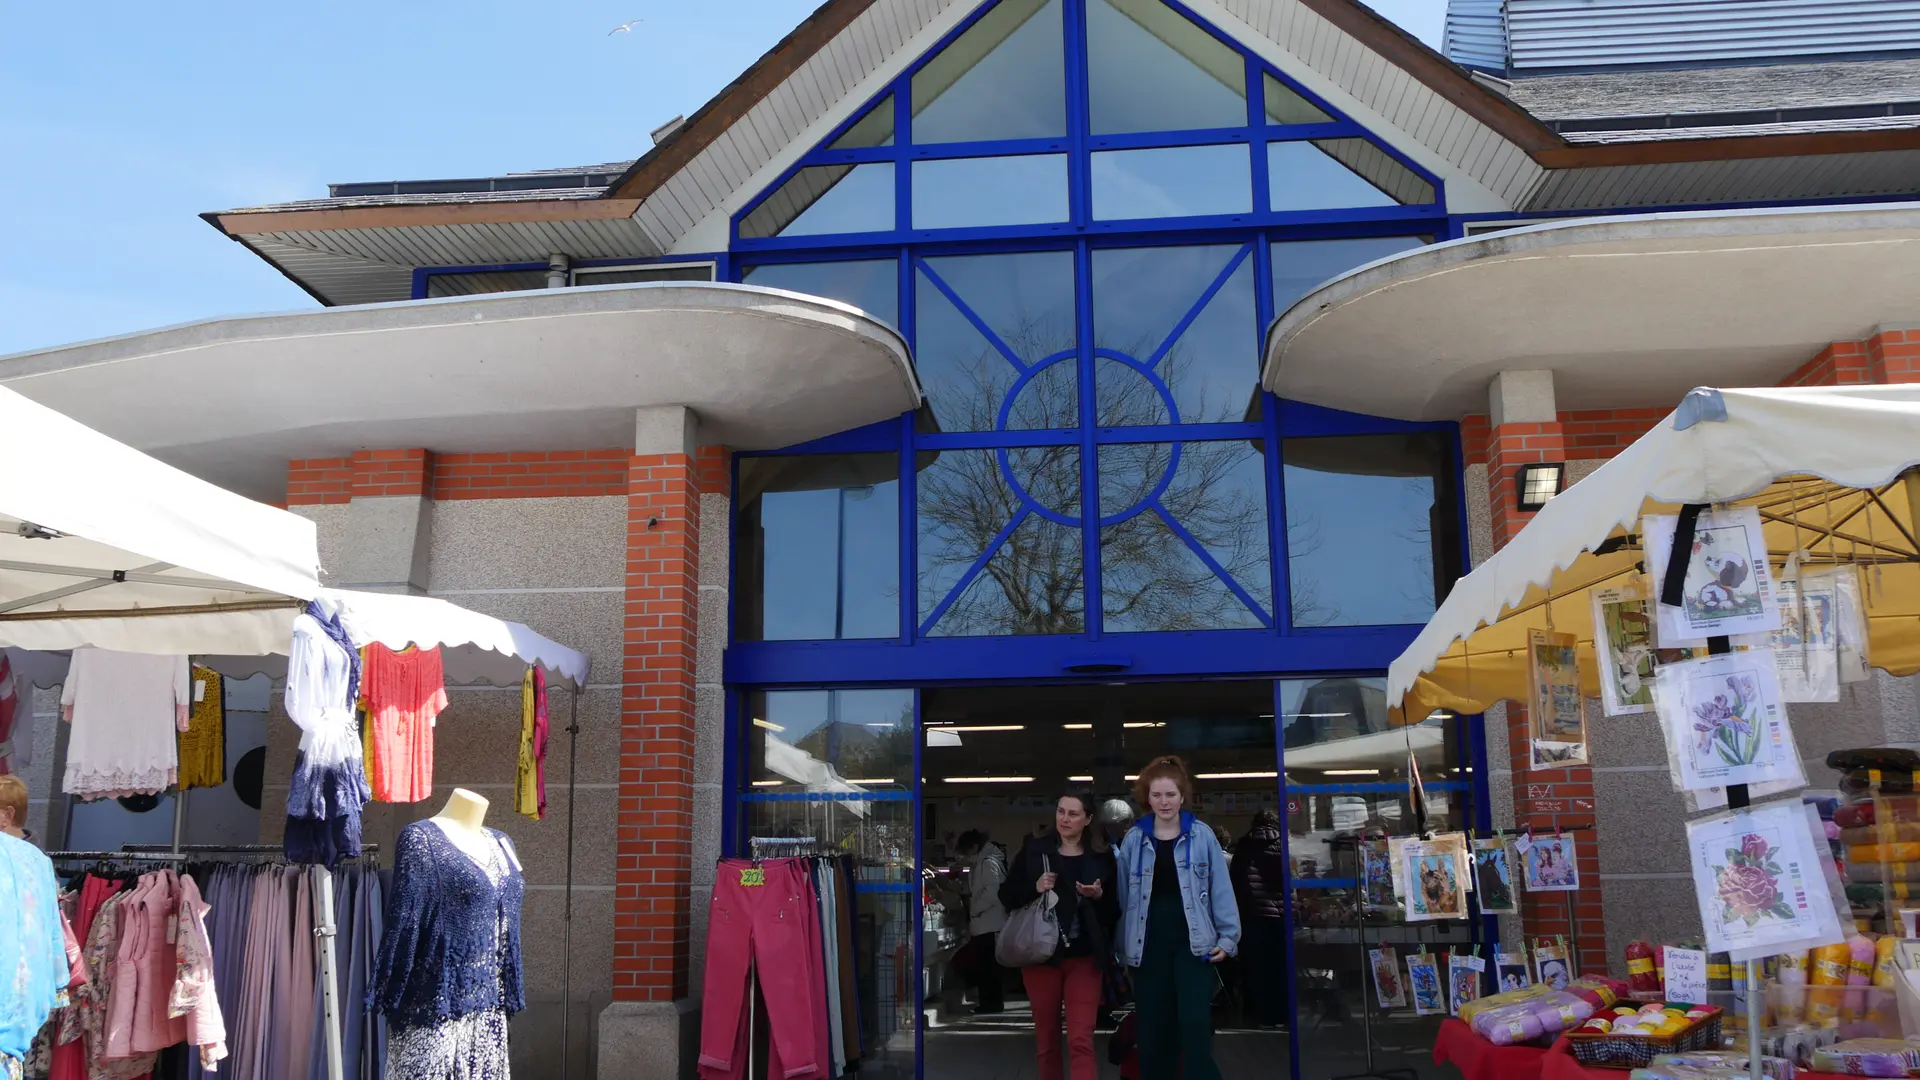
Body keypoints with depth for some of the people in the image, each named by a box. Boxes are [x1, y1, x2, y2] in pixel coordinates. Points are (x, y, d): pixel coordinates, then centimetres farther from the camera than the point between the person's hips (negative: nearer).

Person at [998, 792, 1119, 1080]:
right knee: (1046, 1039, 12)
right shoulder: (1034, 849, 1)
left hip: (1084, 958, -1)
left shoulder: (1102, 856, 2)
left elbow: (1115, 911, 5)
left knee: (1081, 1040, -9)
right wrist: (1034, 889, -14)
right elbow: (1006, 896, 2)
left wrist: (1099, 896, -15)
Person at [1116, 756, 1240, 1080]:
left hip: (1193, 943, -2)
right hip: (1150, 946, 2)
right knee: (1153, 1033, 8)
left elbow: (1220, 889, 1)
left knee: (1195, 1027, -9)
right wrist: (1123, 948, 7)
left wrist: (1227, 936, -6)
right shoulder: (1133, 840, 5)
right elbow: (1124, 897, 7)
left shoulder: (1202, 836, 0)